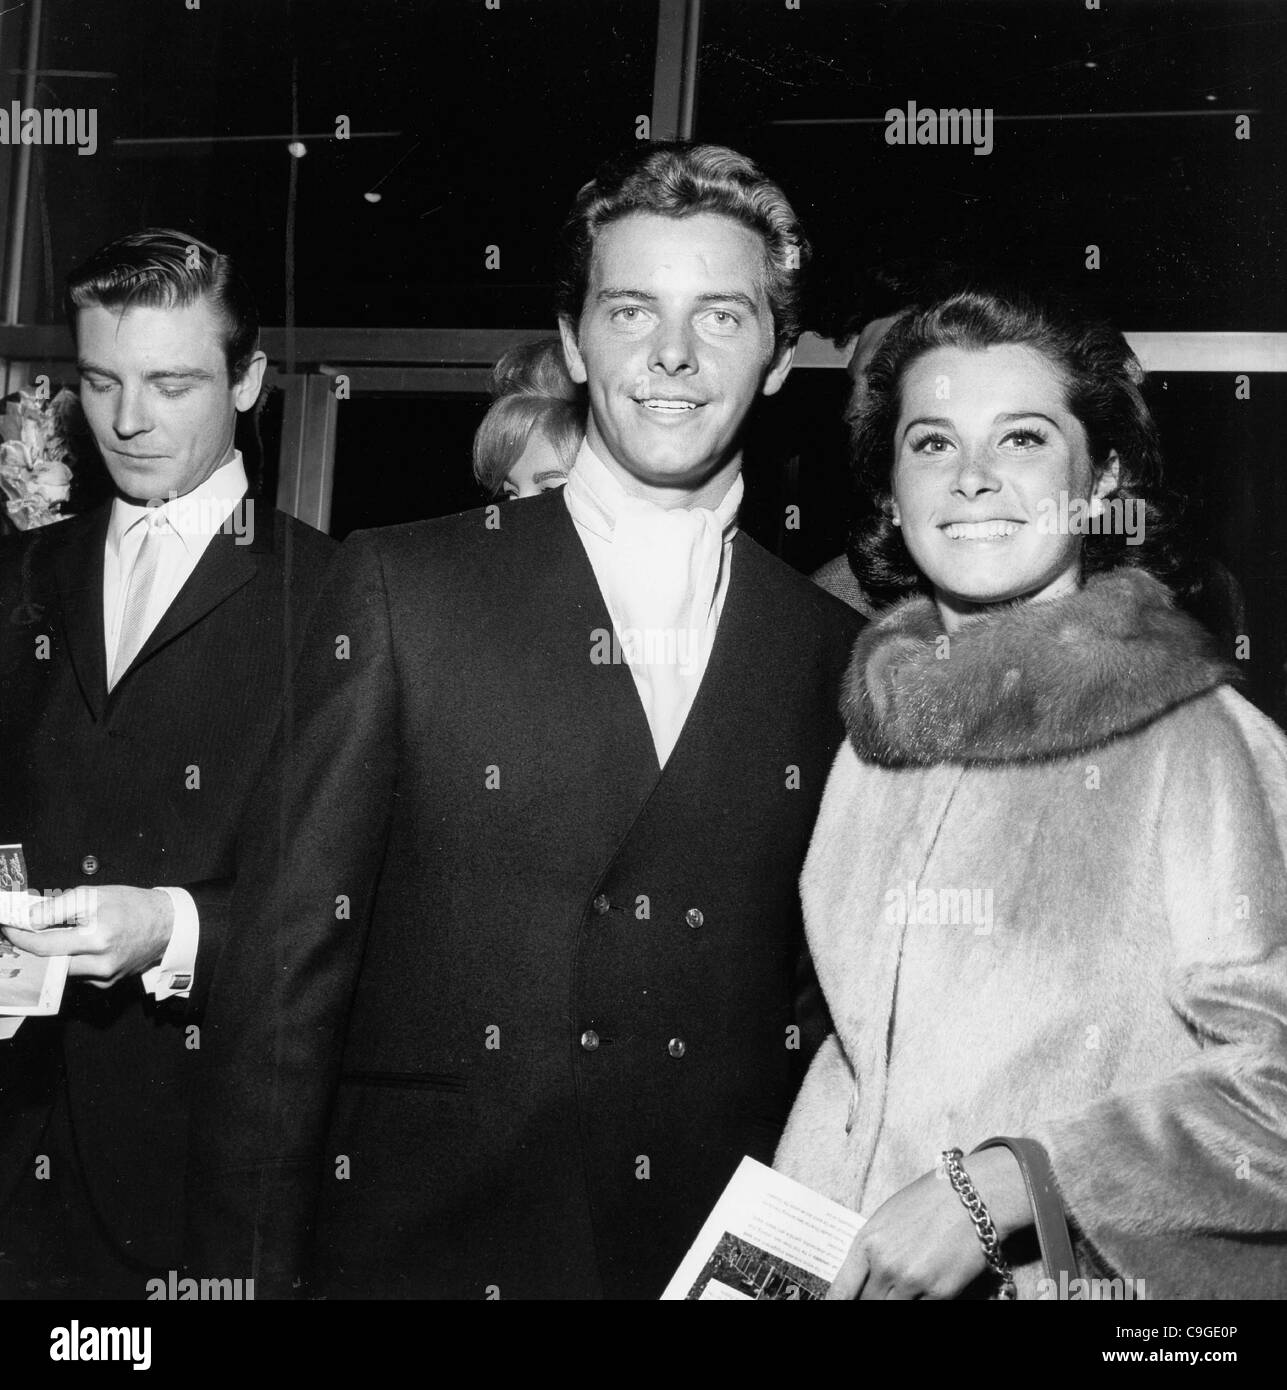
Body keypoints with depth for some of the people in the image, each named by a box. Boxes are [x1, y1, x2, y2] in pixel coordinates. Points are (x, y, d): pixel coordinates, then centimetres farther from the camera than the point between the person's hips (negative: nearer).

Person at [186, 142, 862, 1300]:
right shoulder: (399, 589, -5)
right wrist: (247, 1270, -9)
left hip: (733, 1255, 2)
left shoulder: (839, 653, 0)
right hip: (422, 1250, -1)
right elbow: (285, 968, -7)